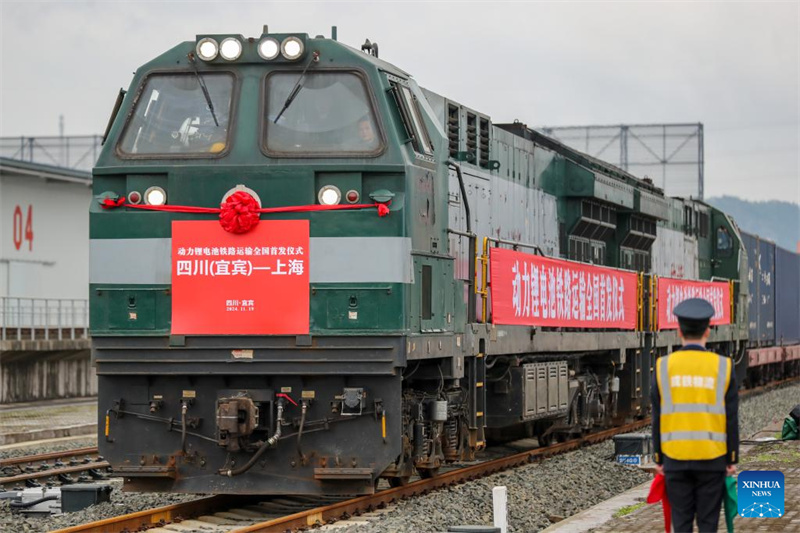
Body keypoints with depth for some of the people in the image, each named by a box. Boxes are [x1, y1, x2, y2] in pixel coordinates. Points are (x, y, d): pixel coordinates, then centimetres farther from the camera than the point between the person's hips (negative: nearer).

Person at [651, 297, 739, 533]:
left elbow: (657, 418, 0)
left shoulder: (663, 366, -2)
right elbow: (731, 420, -3)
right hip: (711, 459, -1)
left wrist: (658, 459, 7)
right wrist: (732, 459, 5)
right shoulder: (723, 367, -4)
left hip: (675, 458, 1)